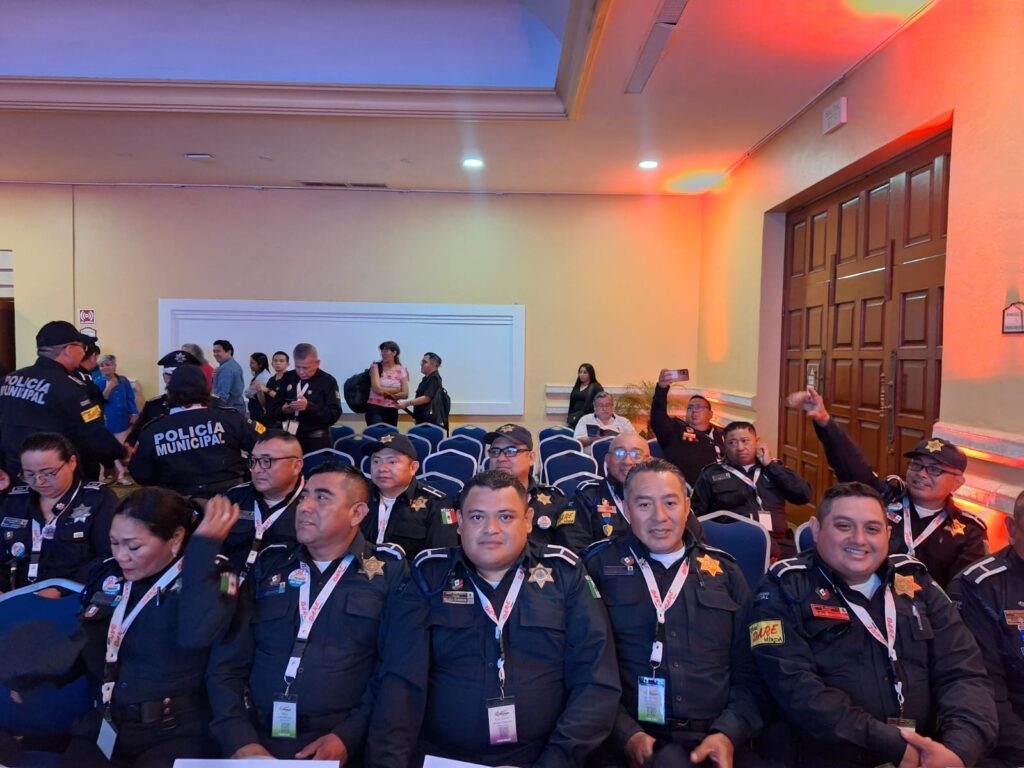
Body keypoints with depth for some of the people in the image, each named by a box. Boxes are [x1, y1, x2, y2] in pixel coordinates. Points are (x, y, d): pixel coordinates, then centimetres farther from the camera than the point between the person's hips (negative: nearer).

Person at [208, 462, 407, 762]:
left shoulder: (388, 571, 3)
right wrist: (239, 739, -4)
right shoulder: (268, 565, 12)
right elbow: (227, 664, 9)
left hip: (343, 745, -2)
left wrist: (349, 737, -13)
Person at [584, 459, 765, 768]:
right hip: (628, 741, -3)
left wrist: (728, 734, -5)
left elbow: (750, 668, 10)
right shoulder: (600, 565, 4)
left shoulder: (723, 570, 12)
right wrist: (626, 734, -11)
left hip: (715, 740, 4)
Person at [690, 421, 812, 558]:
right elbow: (697, 517, 13)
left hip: (778, 543, 3)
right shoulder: (711, 475, 14)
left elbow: (804, 495, 7)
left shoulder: (773, 469, 21)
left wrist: (770, 464, 6)